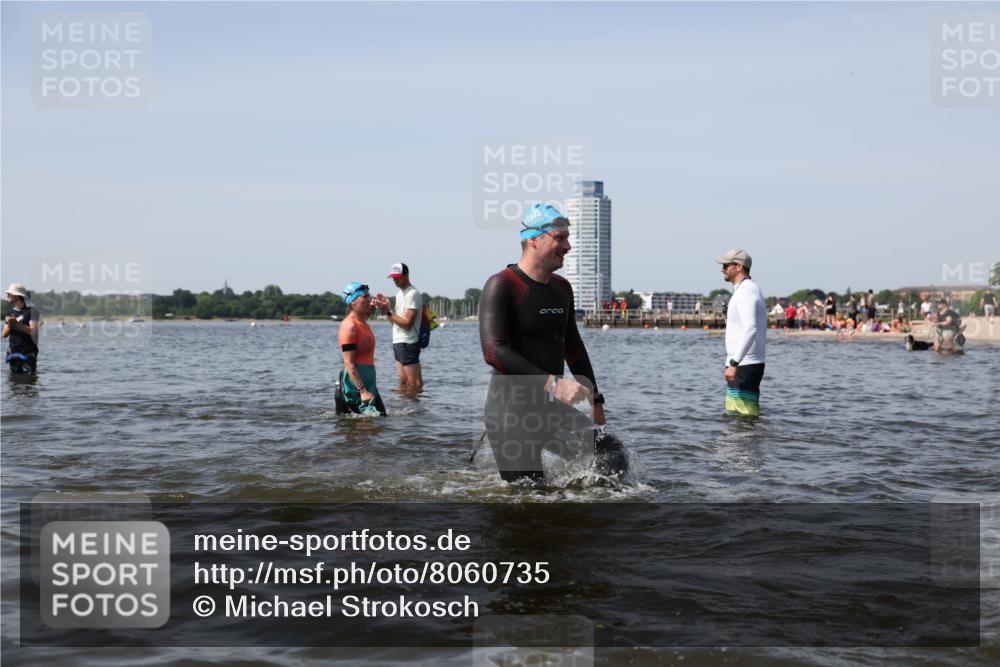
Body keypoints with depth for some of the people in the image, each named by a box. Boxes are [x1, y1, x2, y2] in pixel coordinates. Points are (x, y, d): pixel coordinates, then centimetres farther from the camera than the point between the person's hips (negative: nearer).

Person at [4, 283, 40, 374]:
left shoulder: (31, 311, -3)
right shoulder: (10, 313, 14)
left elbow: (33, 331, -13)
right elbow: (4, 334, 11)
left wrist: (17, 324, -20)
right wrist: (9, 325, -10)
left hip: (28, 352, -5)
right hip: (13, 352, 6)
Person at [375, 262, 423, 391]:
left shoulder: (413, 294, -13)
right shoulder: (400, 293, 17)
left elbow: (407, 323, -19)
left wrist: (388, 312, -19)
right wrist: (386, 308, 3)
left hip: (408, 343, -10)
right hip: (398, 342, 10)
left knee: (414, 383, -8)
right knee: (403, 381, 12)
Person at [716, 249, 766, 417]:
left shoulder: (745, 291, -14)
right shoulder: (751, 290, 20)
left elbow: (750, 329, -27)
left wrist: (734, 363, -33)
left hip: (743, 366, -11)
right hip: (745, 365, 11)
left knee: (744, 417, -11)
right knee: (734, 415, 13)